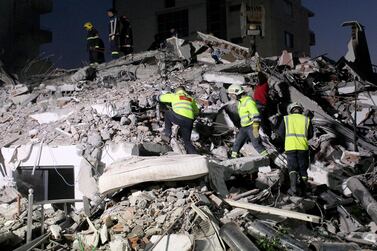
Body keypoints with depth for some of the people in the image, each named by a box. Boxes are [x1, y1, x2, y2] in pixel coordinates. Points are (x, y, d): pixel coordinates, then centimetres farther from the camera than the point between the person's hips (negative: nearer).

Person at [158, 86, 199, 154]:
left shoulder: (174, 95, 19)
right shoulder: (191, 98, 30)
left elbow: (160, 97, 29)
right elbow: (196, 112, 39)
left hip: (179, 117, -4)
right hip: (189, 121, 4)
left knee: (167, 113, 26)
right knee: (187, 141, 18)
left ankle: (167, 134, 22)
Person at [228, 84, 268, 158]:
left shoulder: (248, 101, -18)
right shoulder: (240, 101, 13)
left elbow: (256, 115, -22)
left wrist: (255, 128, -26)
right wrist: (241, 126, 27)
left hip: (251, 126, -9)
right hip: (244, 127, 9)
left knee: (256, 144, -9)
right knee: (238, 142, 9)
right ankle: (233, 157, 19)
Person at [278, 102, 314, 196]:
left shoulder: (286, 119, 7)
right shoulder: (306, 119, 9)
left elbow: (281, 133, 4)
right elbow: (310, 135, 10)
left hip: (290, 147, -1)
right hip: (303, 147, 1)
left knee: (292, 167, 4)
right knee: (303, 168, 11)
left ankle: (294, 187, -15)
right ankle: (303, 190, 15)